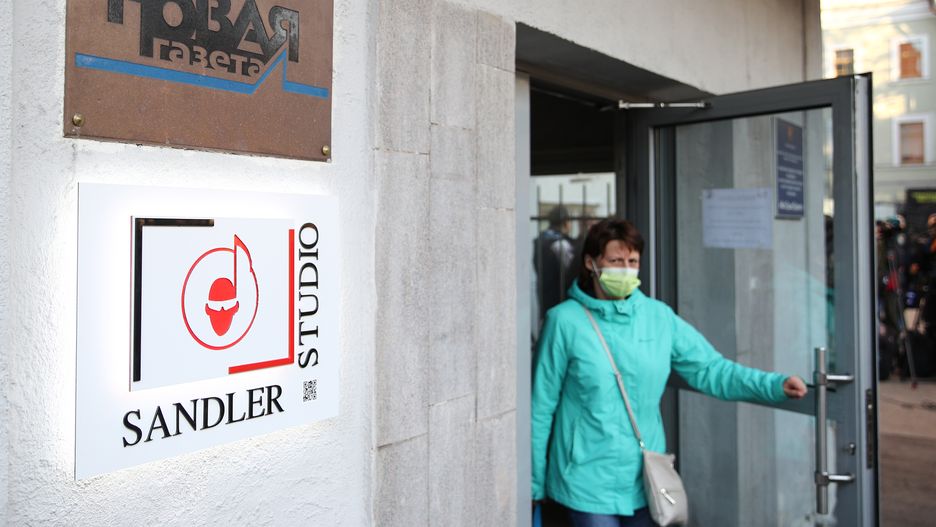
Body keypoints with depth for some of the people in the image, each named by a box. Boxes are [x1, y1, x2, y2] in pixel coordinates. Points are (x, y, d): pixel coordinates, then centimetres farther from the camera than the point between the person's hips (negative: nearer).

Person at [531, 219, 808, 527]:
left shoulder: (659, 317, 2)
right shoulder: (565, 321, -9)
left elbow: (710, 369, 3)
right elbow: (542, 405, -5)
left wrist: (775, 385, -10)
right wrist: (534, 481, -1)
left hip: (645, 478, 4)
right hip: (589, 481, -4)